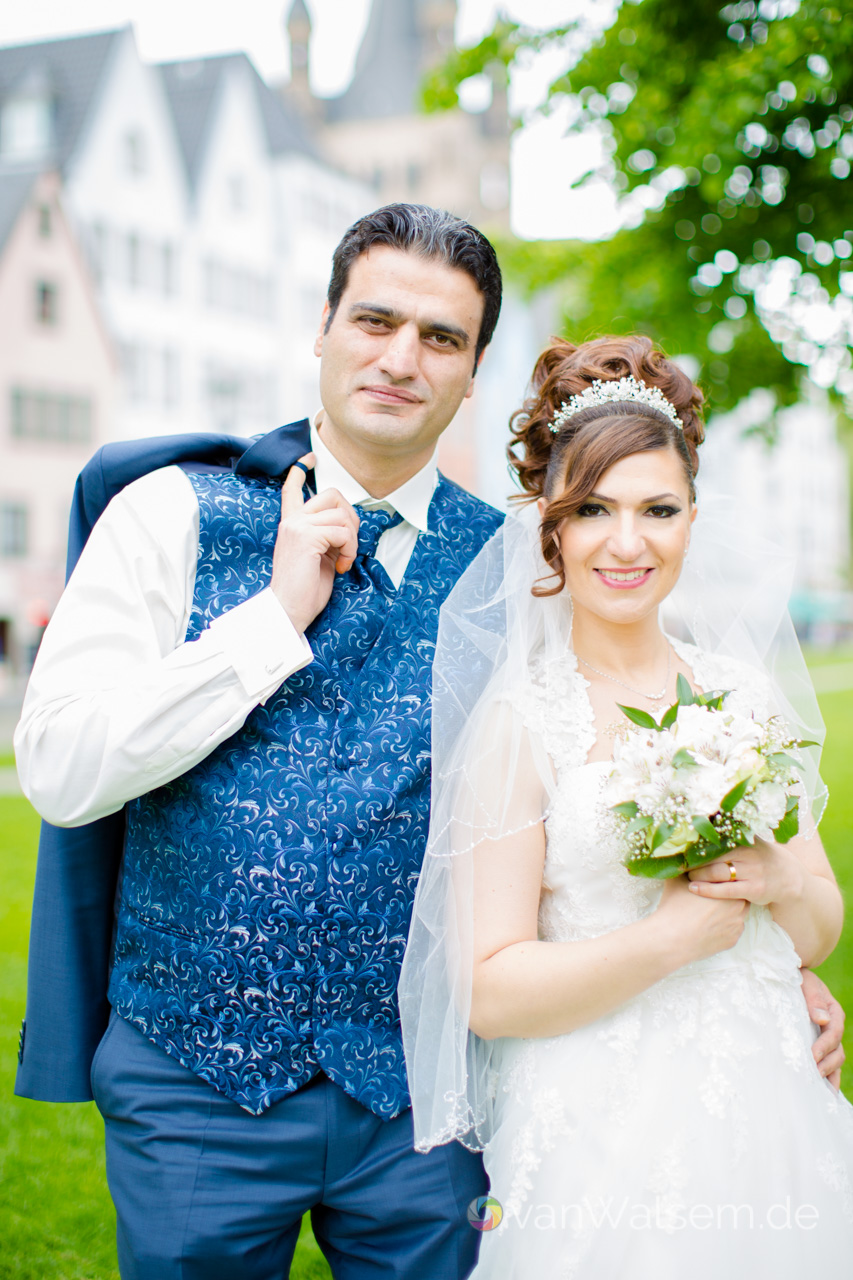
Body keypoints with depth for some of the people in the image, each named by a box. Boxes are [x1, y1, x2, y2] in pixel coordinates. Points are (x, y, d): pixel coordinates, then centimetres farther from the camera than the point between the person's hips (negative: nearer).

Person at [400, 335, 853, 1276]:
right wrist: (675, 934, -20)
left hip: (768, 1120, 5)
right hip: (603, 1147, -5)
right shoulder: (518, 718, -11)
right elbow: (490, 994, -13)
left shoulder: (744, 689, 4)